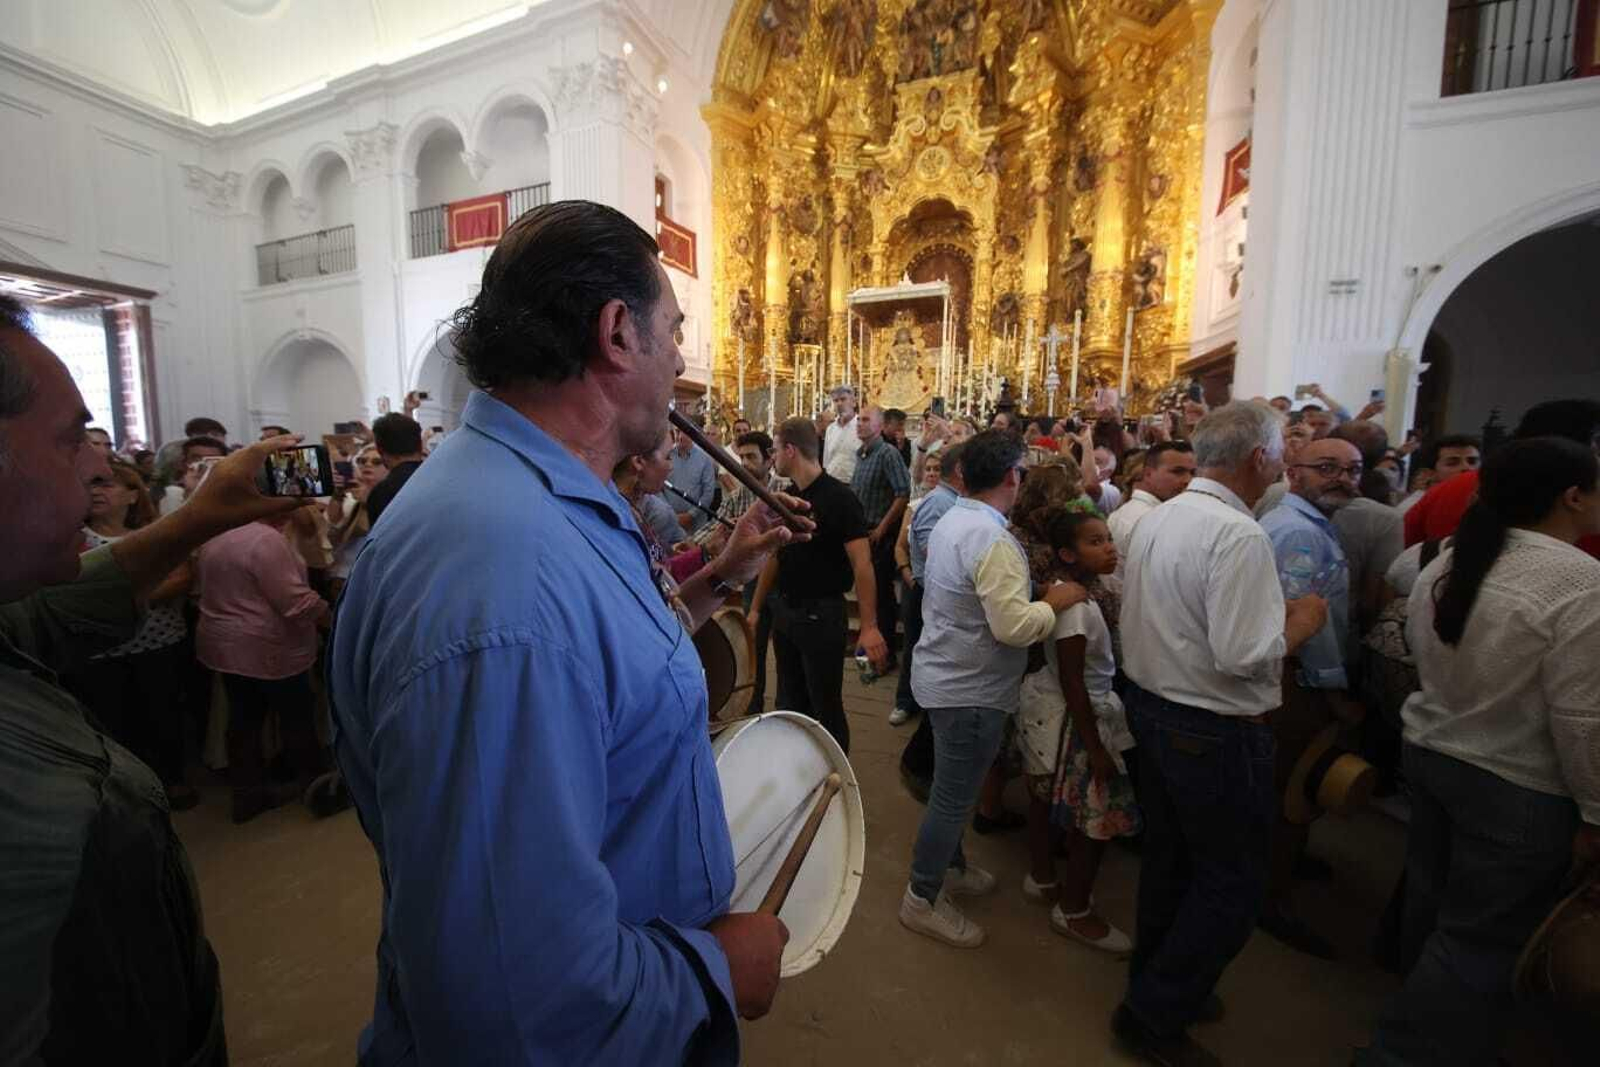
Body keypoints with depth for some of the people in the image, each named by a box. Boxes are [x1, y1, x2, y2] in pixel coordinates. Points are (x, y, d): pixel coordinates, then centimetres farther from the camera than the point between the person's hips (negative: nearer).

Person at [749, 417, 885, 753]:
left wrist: (869, 627, -25)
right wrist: (756, 608, 12)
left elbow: (862, 565, -19)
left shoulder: (839, 498, -16)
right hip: (783, 610, 7)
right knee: (790, 703, 18)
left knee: (825, 707, 6)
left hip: (821, 614, -7)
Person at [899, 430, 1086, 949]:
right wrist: (1055, 601, -12)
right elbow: (1015, 627, -28)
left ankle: (951, 866, 45)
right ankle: (922, 899, 25)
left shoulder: (951, 521, 4)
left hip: (945, 675, 10)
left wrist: (1030, 588, 13)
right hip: (970, 690, -10)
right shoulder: (992, 539, -25)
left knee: (953, 789, 26)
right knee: (954, 797, 7)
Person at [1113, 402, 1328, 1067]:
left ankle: (1156, 983, 43)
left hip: (1150, 707, 9)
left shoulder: (1155, 519, 4)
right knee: (1232, 886, 10)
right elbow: (1245, 655, -26)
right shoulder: (1238, 535, -22)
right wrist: (1300, 622, -7)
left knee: (1169, 859, 23)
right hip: (1216, 732, -8)